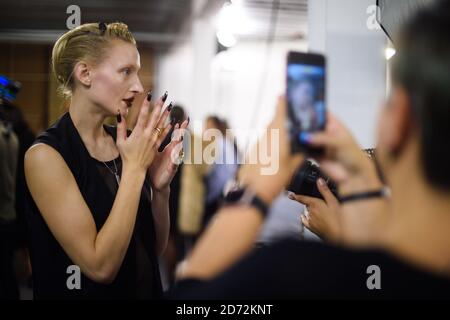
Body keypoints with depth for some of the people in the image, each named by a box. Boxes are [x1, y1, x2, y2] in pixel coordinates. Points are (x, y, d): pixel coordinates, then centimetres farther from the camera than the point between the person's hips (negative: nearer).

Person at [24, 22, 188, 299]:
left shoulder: (123, 142, -4)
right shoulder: (45, 154, -20)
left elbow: (156, 248, 2)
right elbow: (100, 266, -24)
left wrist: (160, 187, -15)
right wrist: (134, 167, -24)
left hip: (146, 288, 5)